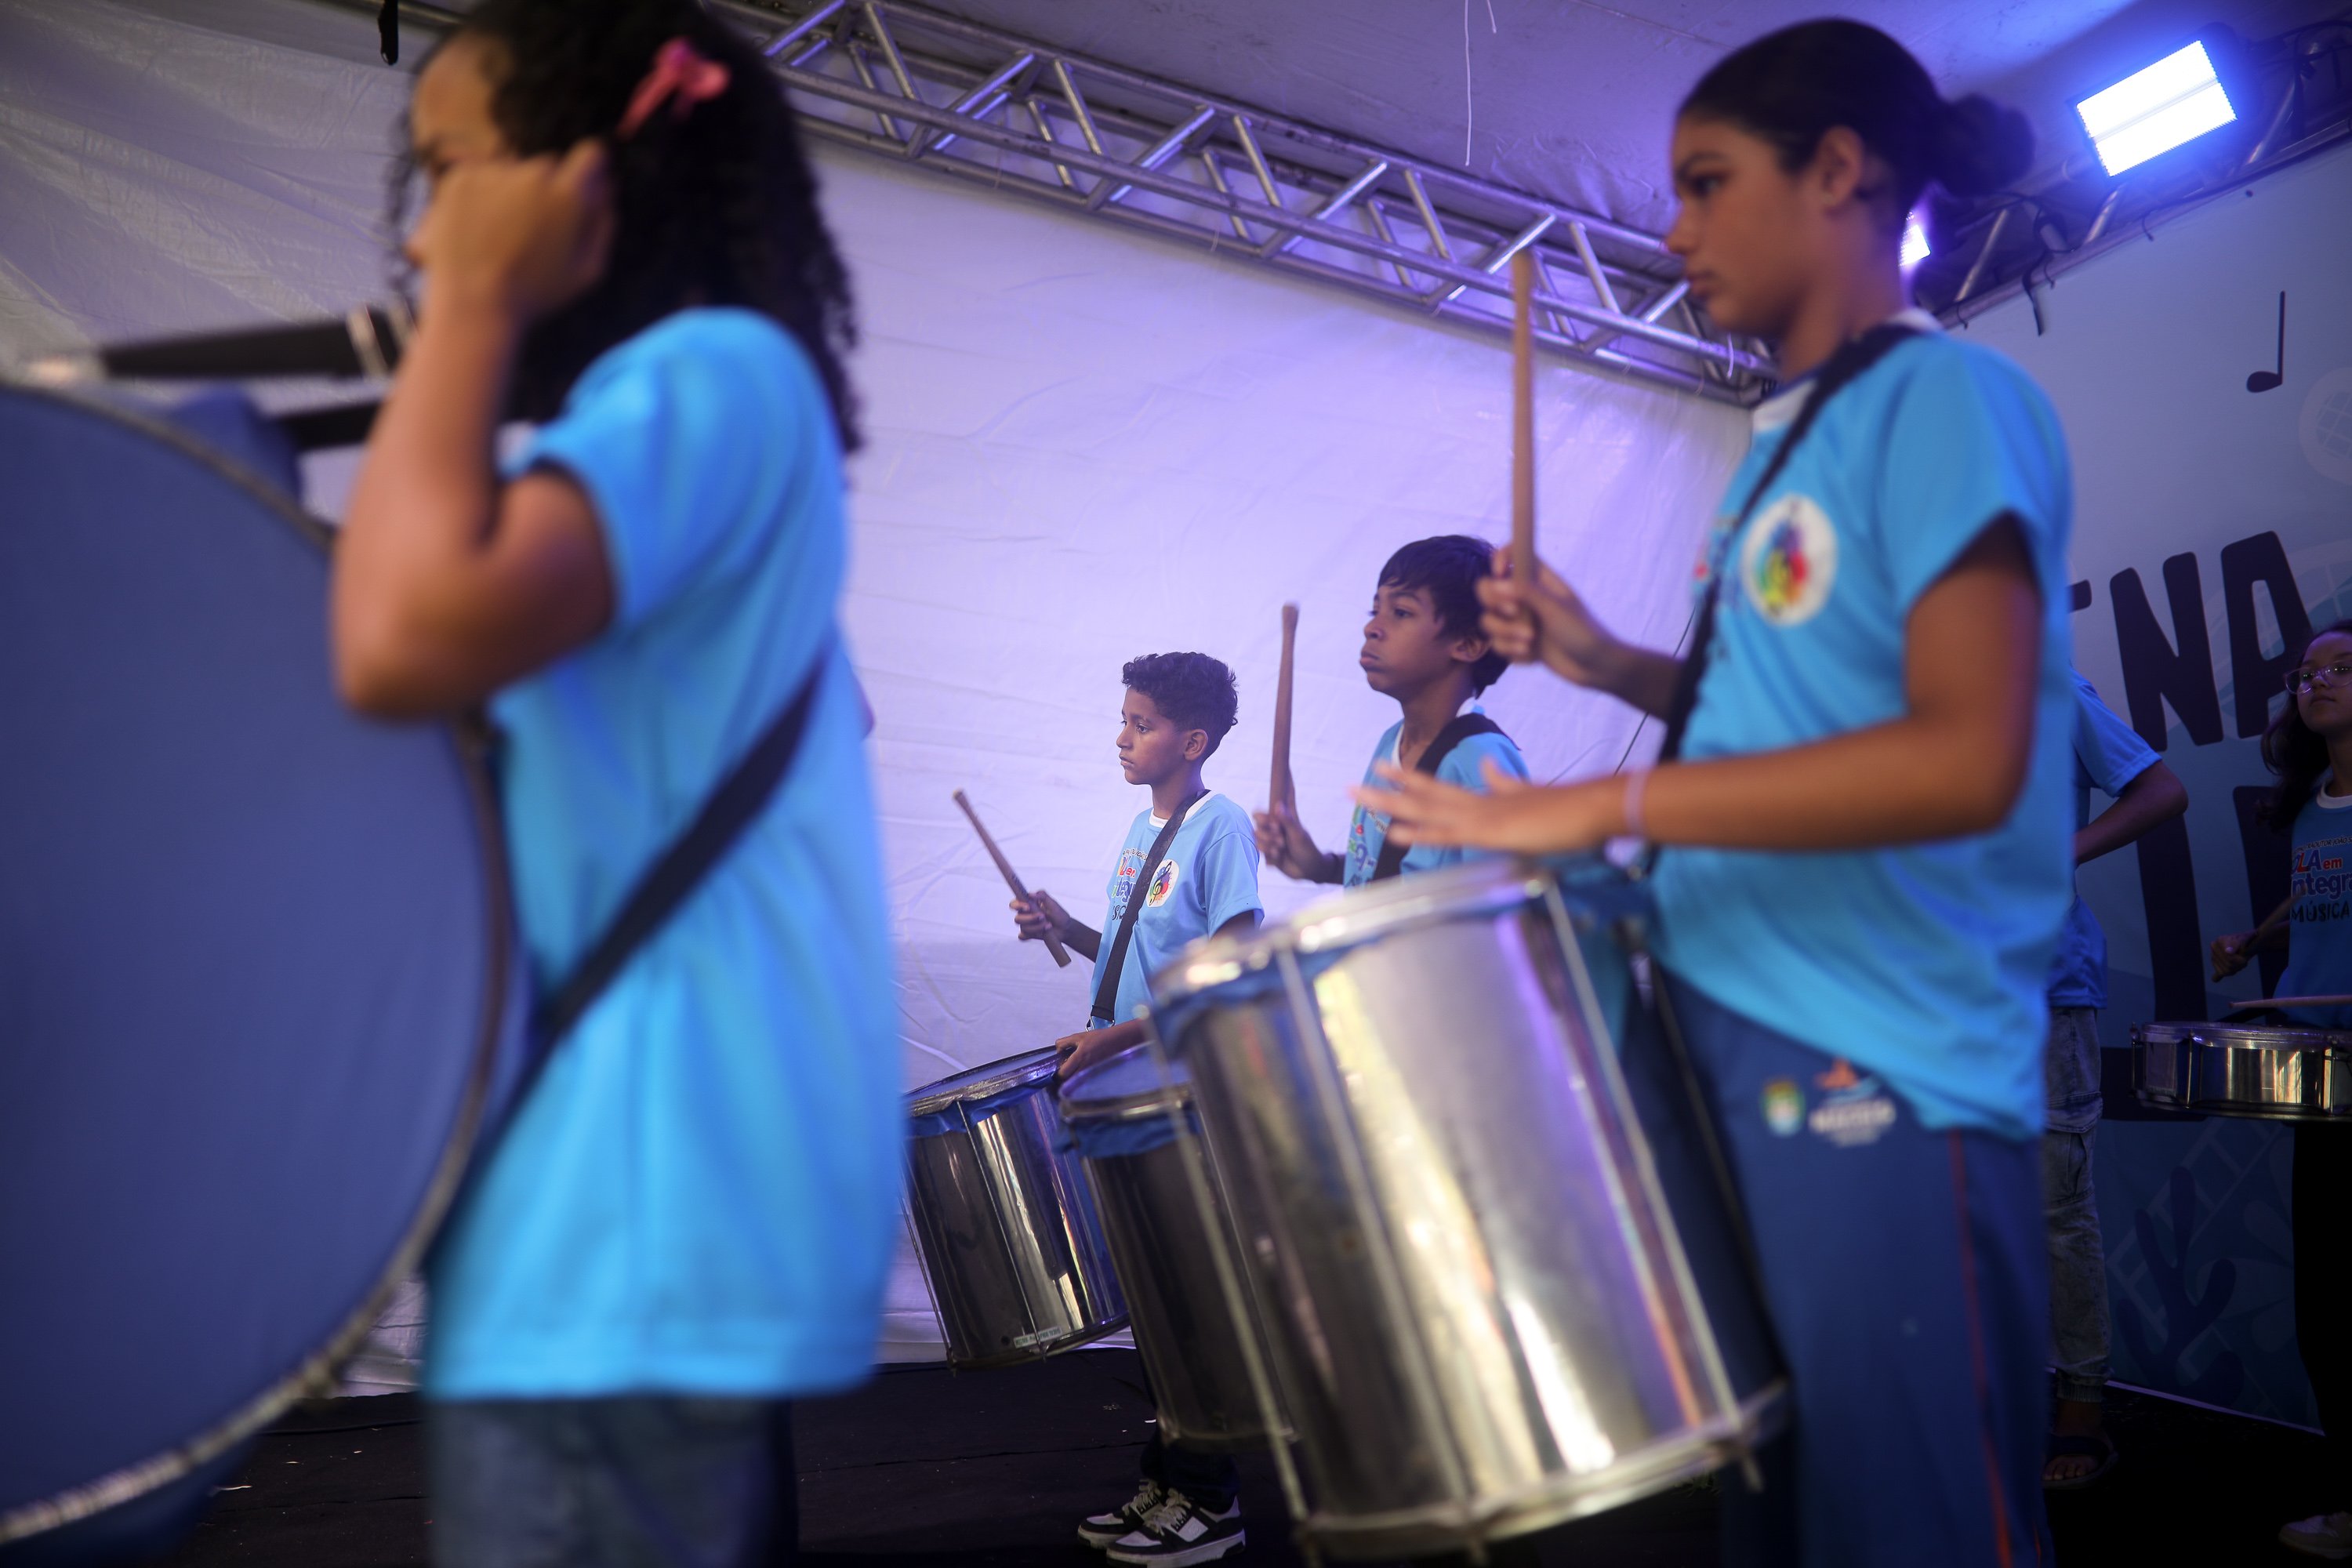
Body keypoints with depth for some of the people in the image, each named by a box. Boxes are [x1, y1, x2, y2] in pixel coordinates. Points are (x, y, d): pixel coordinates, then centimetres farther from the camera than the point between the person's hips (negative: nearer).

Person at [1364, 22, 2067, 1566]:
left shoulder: (1950, 401, -10)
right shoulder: (1789, 439, 16)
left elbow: (1968, 759, -22)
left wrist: (1606, 803, -23)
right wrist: (1612, 664, 8)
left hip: (1880, 1086, -9)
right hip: (1735, 1045, 9)